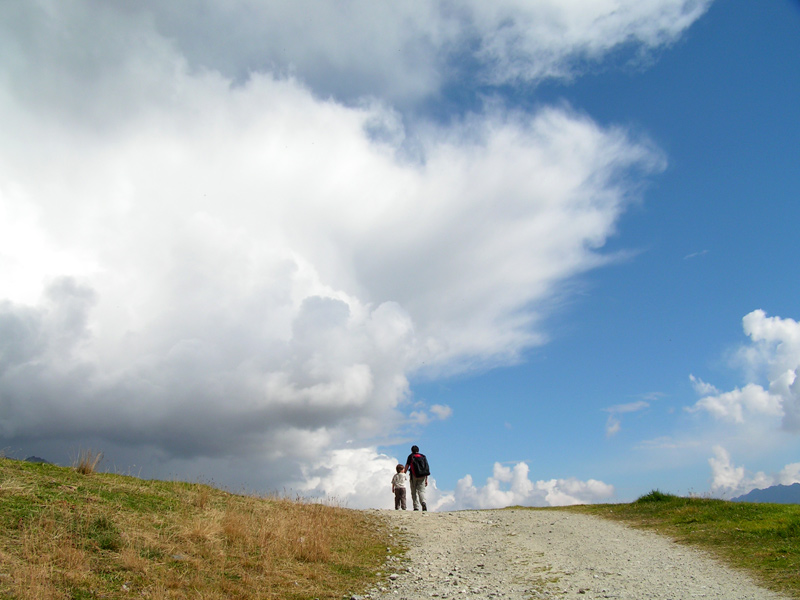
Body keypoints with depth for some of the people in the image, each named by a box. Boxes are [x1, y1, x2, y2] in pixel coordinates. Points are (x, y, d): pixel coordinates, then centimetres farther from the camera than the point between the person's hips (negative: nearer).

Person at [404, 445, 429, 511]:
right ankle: (423, 502, -23)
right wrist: (426, 479, 14)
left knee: (414, 492, 5)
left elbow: (407, 466, 1)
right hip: (422, 476, 2)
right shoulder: (423, 456, 16)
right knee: (421, 490, 4)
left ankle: (416, 507, -3)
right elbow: (427, 468, 12)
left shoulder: (411, 456, 8)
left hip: (414, 475, -2)